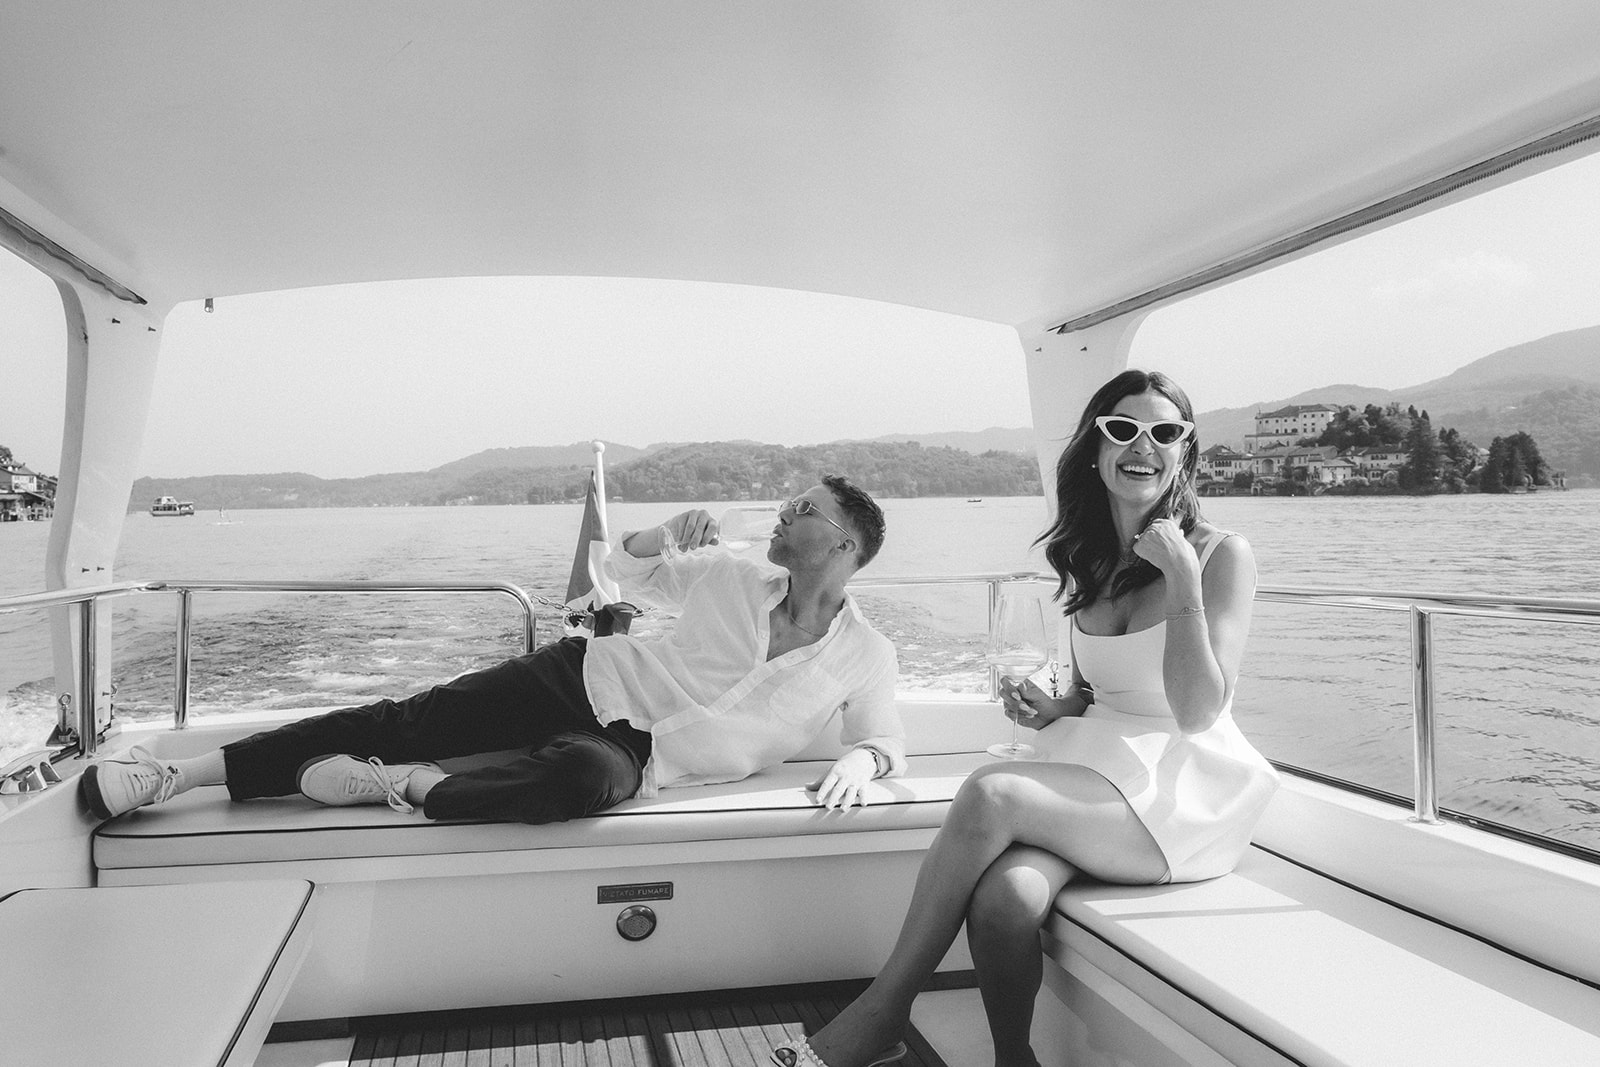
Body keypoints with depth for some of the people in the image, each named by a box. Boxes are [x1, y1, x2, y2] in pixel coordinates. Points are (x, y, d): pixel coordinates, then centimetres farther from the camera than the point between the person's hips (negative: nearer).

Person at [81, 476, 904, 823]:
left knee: (585, 777, -40)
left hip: (635, 754, -3)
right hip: (585, 678, 3)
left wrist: (860, 761, -20)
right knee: (408, 719, -11)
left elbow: (887, 739, 6)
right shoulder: (734, 579, 6)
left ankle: (403, 786, -21)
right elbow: (621, 570, 16)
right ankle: (183, 774, -3)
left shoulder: (865, 658, 0)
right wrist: (665, 536, -8)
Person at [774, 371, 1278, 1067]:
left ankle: (884, 1011, -16)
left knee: (990, 793, -30)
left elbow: (1198, 713, -13)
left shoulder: (1222, 556, -5)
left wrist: (1183, 583, -20)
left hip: (1184, 787, -4)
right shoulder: (1088, 559, 12)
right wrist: (1052, 711, 0)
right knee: (1005, 899, -30)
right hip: (1094, 765, 4)